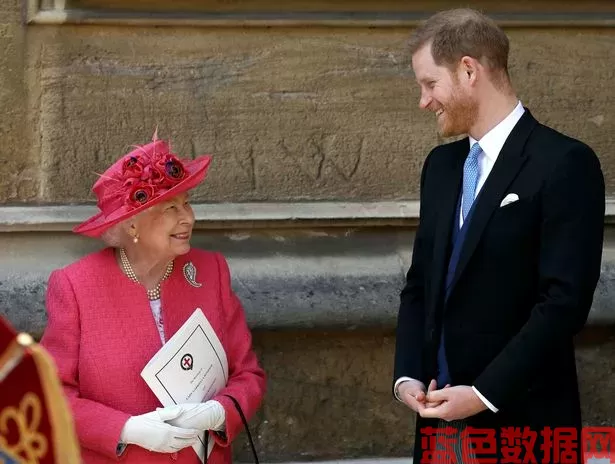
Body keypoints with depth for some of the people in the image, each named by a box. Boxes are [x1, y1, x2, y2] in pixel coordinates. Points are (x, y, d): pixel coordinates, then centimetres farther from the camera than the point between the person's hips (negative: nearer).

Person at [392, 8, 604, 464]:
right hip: (442, 416, 6)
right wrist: (408, 375, 0)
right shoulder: (441, 164, 13)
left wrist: (484, 393, -17)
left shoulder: (564, 164, -10)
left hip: (521, 421, -6)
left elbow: (565, 301, -16)